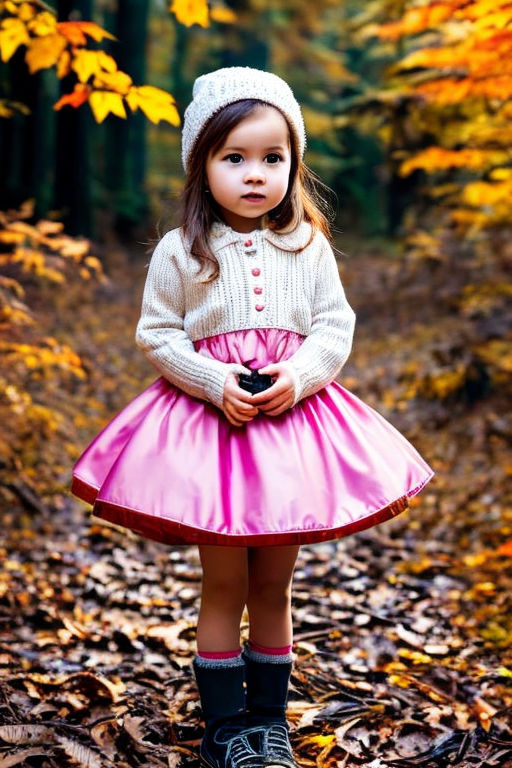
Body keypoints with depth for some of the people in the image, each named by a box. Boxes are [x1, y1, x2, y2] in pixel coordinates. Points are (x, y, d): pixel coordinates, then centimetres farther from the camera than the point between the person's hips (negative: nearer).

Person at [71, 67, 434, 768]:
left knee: (274, 583, 10)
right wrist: (217, 384, -14)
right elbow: (157, 335, -1)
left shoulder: (309, 247, 5)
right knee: (225, 585, 3)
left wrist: (299, 376, -14)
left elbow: (335, 327, 4)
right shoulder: (180, 252, -2)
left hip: (294, 417, 2)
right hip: (209, 421, -2)